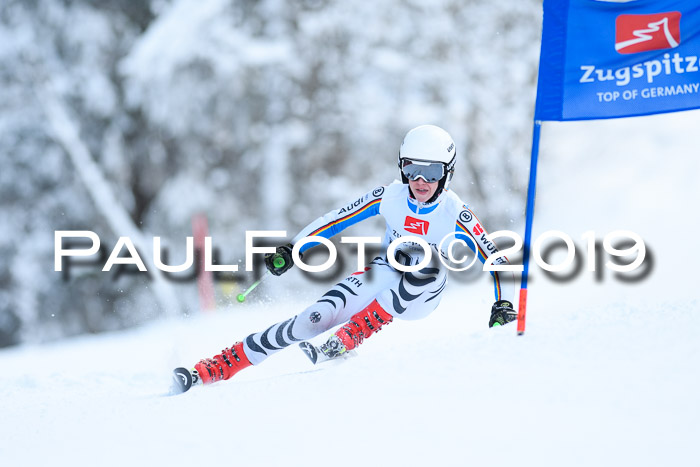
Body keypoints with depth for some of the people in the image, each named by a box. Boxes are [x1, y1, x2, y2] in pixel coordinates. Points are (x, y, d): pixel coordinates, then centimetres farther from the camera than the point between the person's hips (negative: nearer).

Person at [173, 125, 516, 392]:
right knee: (317, 318, -23)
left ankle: (348, 339, -33)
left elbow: (496, 259, -12)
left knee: (427, 260, -37)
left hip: (420, 296, -1)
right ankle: (210, 371, -23)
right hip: (384, 275, 1)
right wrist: (291, 249, -6)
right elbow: (337, 219, -3)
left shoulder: (456, 214, -17)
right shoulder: (390, 196, -10)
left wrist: (503, 304, -25)